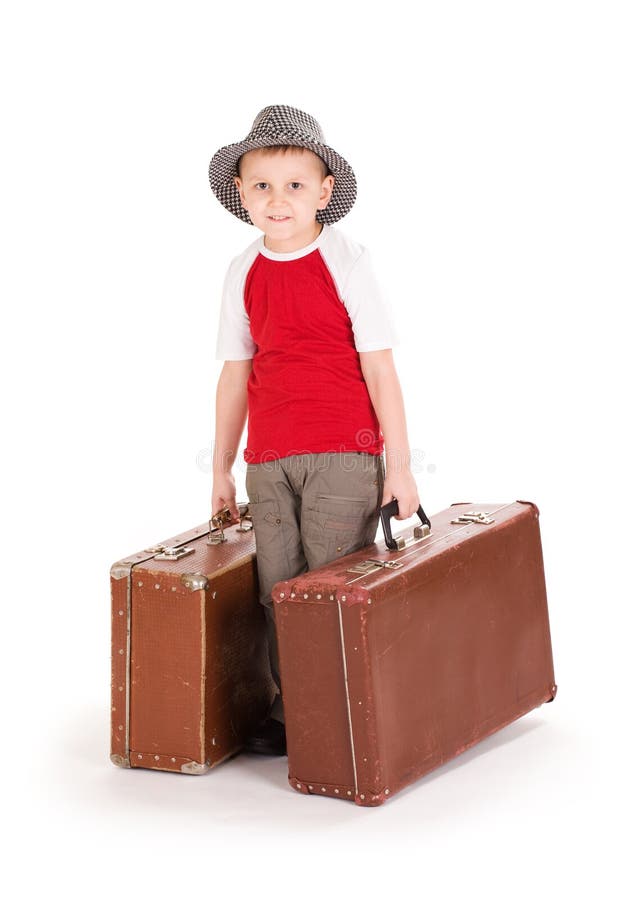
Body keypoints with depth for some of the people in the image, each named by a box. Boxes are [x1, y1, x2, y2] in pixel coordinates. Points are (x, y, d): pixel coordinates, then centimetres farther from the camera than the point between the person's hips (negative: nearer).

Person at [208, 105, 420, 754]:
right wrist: (221, 469, 15)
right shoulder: (243, 274, 7)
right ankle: (289, 713, 20)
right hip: (268, 460, 4)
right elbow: (235, 374, 13)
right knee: (277, 590, 6)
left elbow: (379, 368, -5)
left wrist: (398, 464, -7)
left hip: (343, 456, -4)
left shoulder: (346, 263, -5)